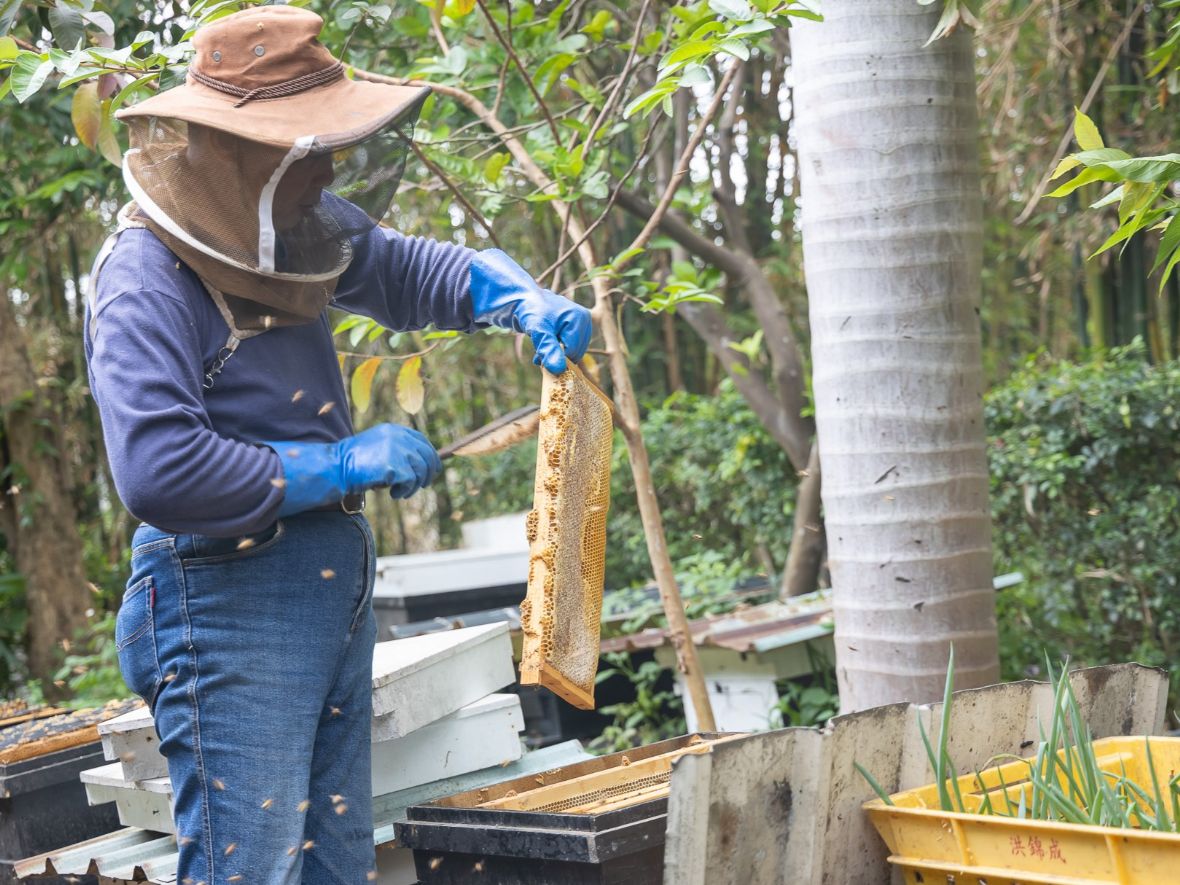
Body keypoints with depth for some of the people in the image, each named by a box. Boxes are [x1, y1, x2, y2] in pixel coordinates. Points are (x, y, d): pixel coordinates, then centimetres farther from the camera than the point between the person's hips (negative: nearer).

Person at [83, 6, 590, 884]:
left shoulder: (280, 231, 8)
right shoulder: (146, 283, -18)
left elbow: (414, 268, 22)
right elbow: (159, 474, -28)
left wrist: (528, 304, 1)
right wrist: (342, 465, -21)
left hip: (338, 602, 9)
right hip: (229, 610, -9)